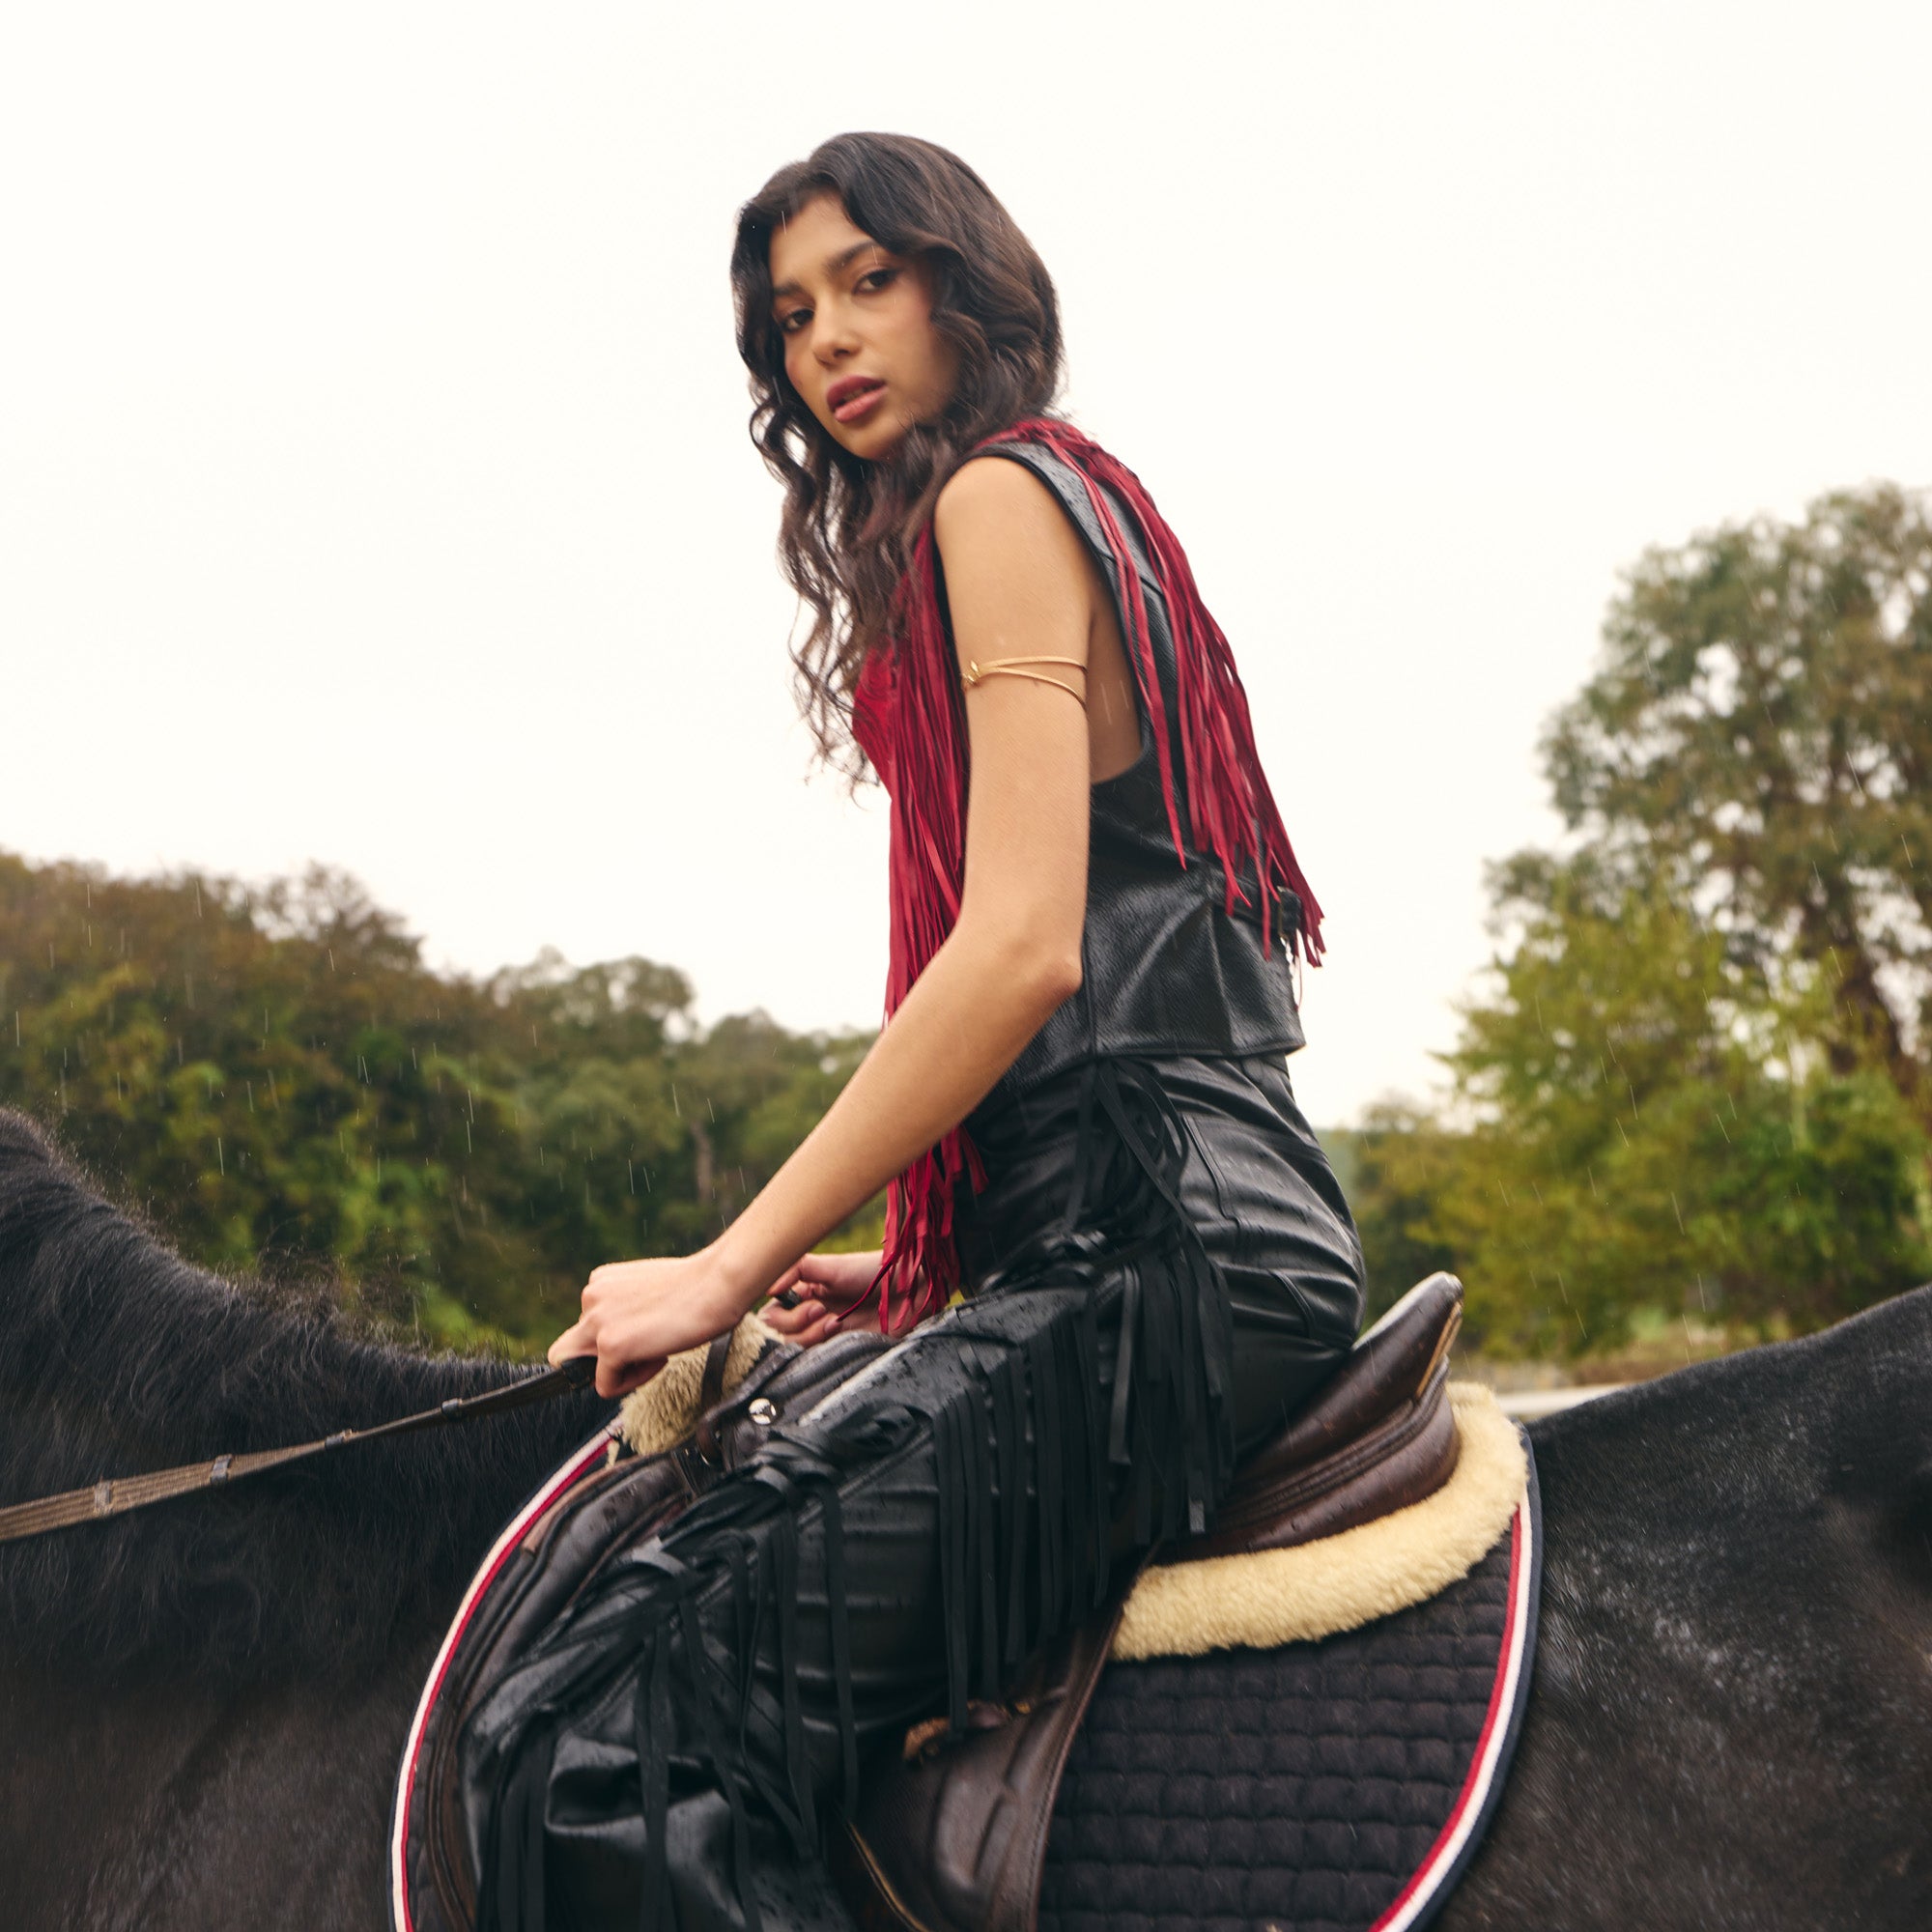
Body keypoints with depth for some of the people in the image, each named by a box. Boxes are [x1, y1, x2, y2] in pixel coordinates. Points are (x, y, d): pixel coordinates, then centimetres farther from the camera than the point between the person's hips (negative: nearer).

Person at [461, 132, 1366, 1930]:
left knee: (597, 1744, -21)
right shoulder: (1088, 505, 26)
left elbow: (1025, 946, -17)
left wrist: (735, 1265, -13)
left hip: (1153, 1257, -11)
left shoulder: (1001, 498, -4)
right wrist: (917, 1266, 22)